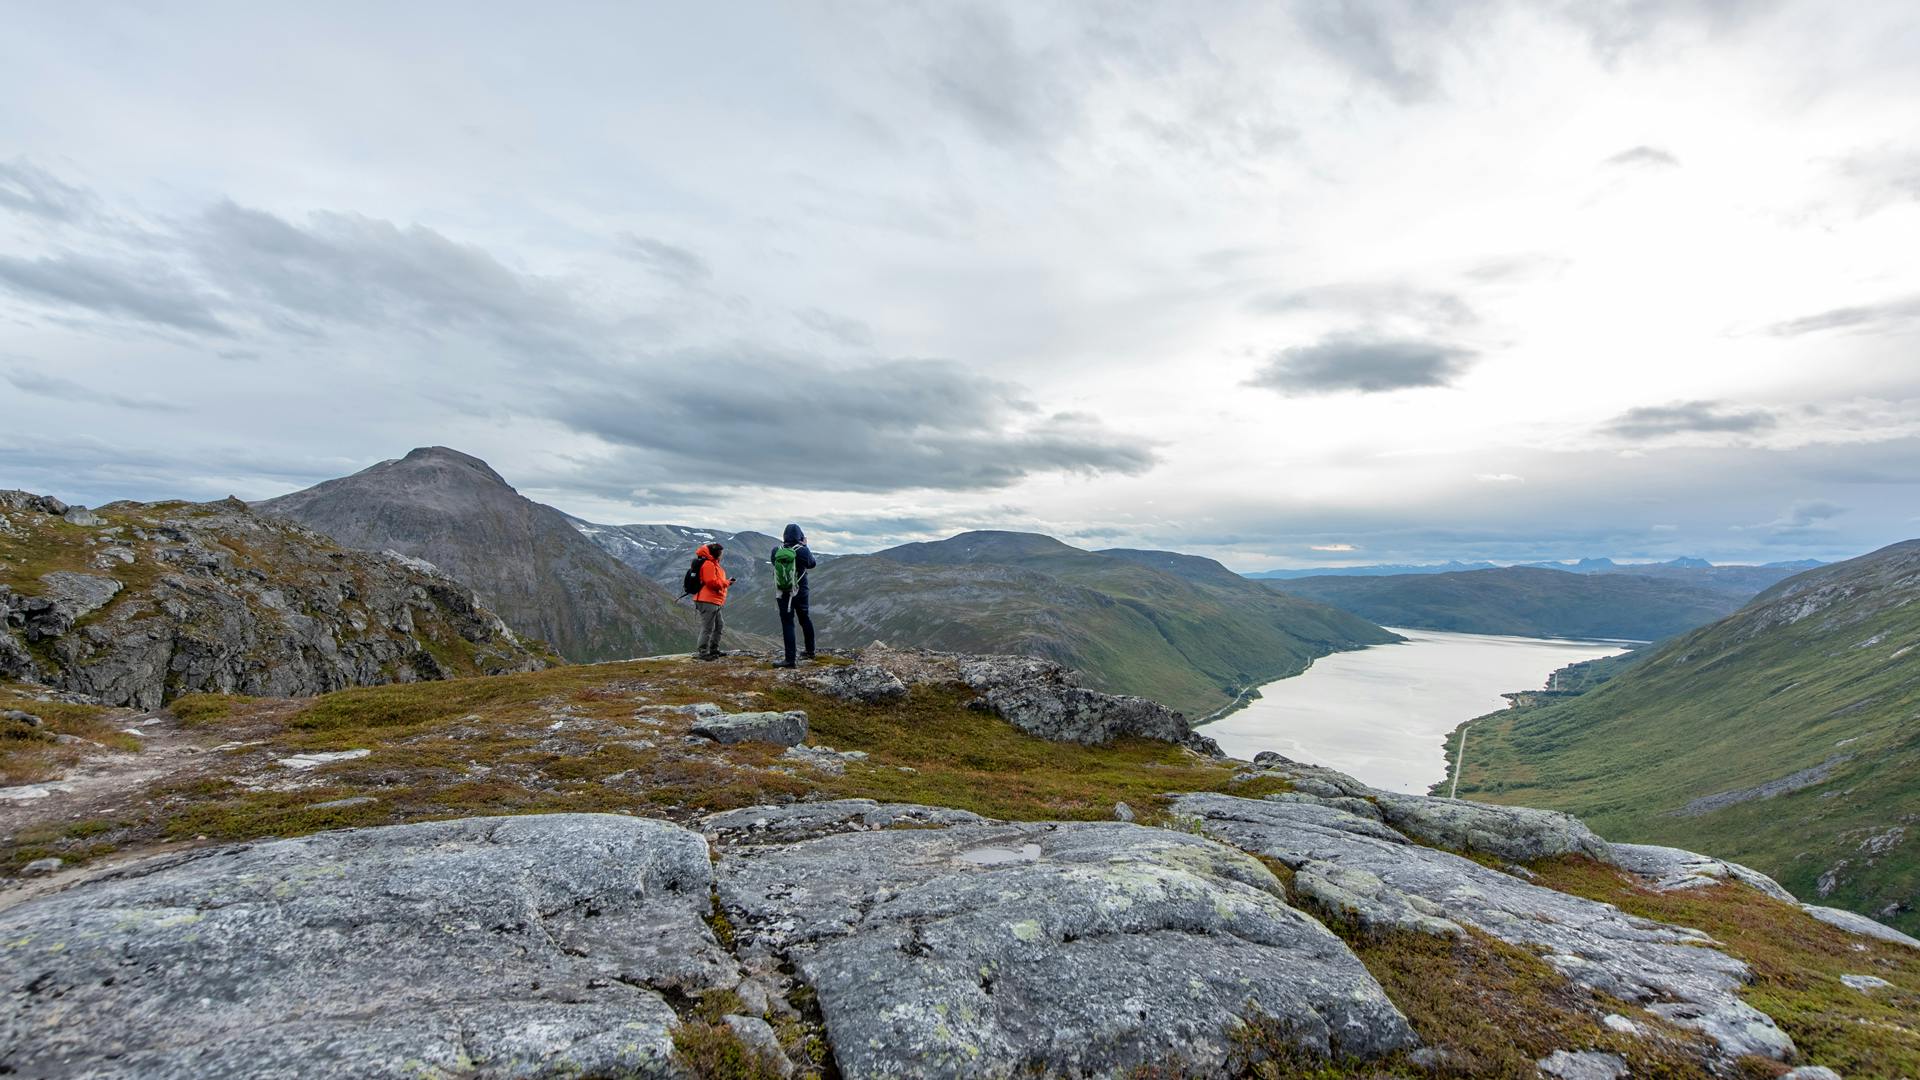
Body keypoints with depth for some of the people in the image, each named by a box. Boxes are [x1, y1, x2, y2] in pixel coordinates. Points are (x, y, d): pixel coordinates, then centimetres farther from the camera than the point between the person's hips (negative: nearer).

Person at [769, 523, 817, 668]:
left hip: (783, 594, 0)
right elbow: (812, 564, 4)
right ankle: (810, 651, 33)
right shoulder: (802, 551, -13)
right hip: (800, 593, 0)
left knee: (787, 624, 0)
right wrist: (805, 546, 10)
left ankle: (790, 659, -5)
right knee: (805, 619, 20)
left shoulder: (776, 551, -8)